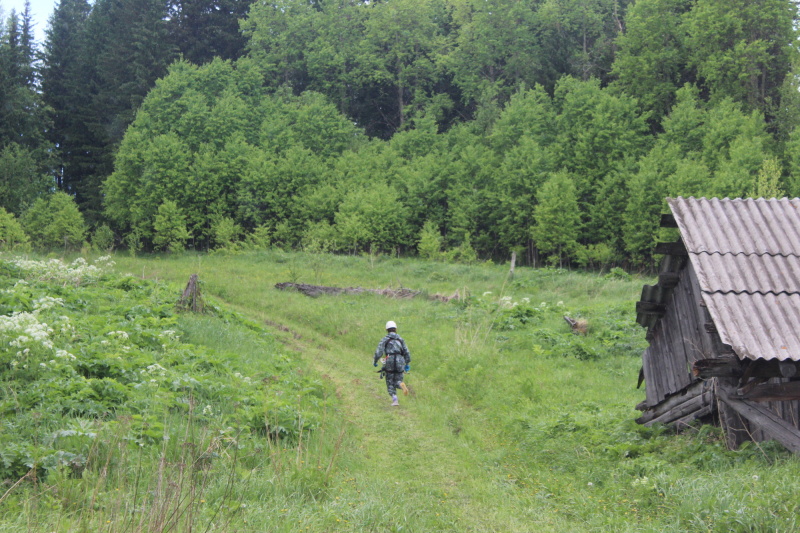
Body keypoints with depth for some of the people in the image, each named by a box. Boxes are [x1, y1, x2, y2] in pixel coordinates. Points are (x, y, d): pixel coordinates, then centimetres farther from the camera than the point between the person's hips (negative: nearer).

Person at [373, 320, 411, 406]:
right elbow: (407, 353, 13)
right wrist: (407, 364, 22)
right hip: (400, 362, 2)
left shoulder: (384, 339, 2)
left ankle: (394, 399, -4)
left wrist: (374, 362, 8)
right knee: (398, 381, 12)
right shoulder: (400, 339, 13)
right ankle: (401, 384, -24)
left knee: (390, 383, 10)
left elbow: (379, 352, -6)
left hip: (389, 363, -2)